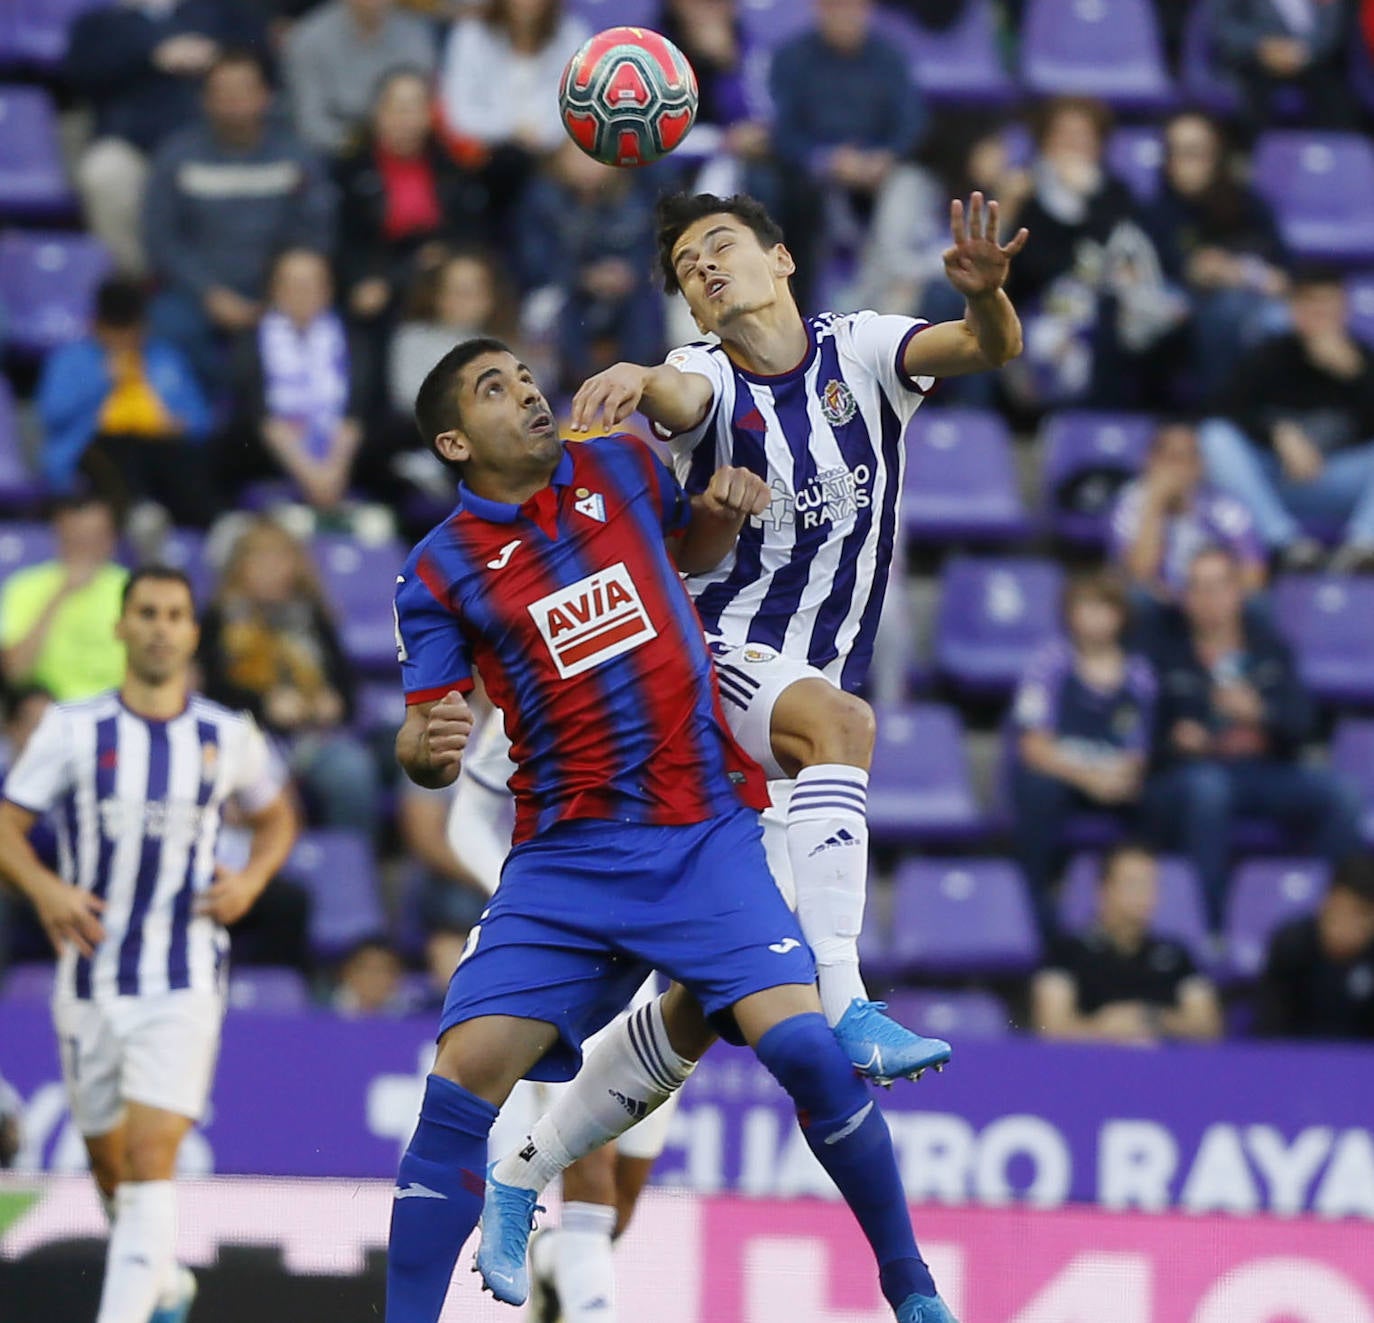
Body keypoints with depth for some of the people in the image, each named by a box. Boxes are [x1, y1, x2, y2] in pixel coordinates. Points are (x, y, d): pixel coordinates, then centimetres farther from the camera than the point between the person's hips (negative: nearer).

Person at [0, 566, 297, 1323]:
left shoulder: (228, 738, 3)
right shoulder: (73, 729, 0)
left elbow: (277, 818, 20)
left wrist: (252, 878, 0)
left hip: (183, 984, -2)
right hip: (90, 980, 2)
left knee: (151, 1163, -17)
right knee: (109, 1167, 14)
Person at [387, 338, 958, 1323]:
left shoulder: (620, 469, 9)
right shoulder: (441, 571, 1)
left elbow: (693, 549, 30)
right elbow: (425, 744, 1)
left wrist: (726, 506, 7)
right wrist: (428, 748, -23)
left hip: (705, 834, 1)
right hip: (564, 860, 0)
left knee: (801, 1043, -18)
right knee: (463, 1081, -14)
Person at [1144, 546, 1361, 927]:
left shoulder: (1269, 644, 13)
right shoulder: (1165, 647, 3)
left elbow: (1300, 721, 4)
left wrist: (1259, 712, -17)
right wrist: (1173, 738, -20)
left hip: (1268, 769, 3)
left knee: (1337, 794, -24)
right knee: (1206, 787, -40)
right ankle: (1210, 924, -40)